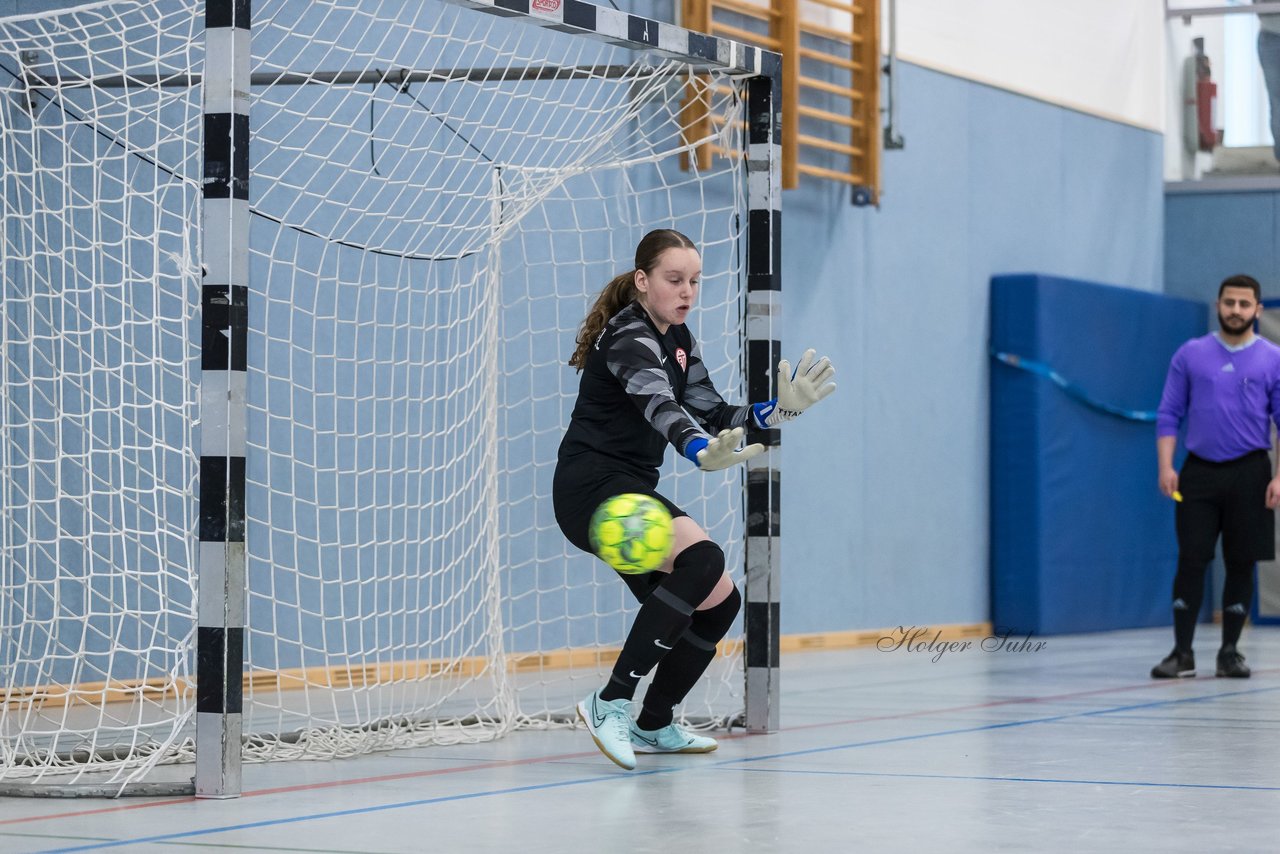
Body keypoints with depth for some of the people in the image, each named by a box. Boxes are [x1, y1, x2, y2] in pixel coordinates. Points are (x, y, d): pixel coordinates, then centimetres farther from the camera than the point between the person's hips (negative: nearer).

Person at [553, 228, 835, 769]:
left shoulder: (679, 340, 13)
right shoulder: (629, 337, -17)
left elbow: (713, 414, 14)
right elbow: (659, 406, -36)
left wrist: (777, 410, -2)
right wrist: (703, 454, -55)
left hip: (632, 491, 10)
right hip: (591, 485, -10)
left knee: (718, 603, 8)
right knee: (701, 560, -31)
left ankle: (654, 725, 26)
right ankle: (611, 704, -28)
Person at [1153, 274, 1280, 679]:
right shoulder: (1190, 355, 5)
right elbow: (1169, 415, 6)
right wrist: (1165, 466, -7)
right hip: (1199, 472, 0)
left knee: (1241, 563, 4)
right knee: (1191, 561, -3)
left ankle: (1230, 652, 13)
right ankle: (1182, 653, 1)